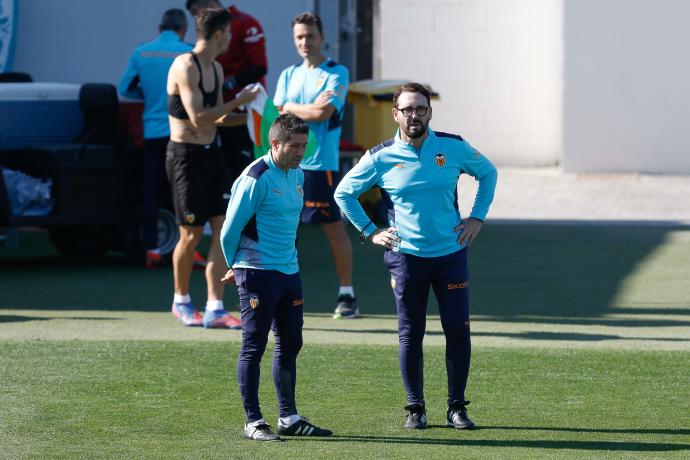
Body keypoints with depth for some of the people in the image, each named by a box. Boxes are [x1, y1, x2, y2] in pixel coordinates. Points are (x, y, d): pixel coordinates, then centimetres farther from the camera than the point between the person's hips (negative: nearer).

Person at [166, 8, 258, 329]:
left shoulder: (215, 69, 12)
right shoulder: (185, 66, -16)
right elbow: (198, 118, -23)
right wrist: (238, 101, -18)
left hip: (210, 154, 8)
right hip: (186, 155, -8)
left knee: (222, 228, -2)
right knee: (191, 235, 0)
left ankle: (214, 309, -4)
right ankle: (181, 301, 21)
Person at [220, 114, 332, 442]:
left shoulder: (297, 174, 11)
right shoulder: (256, 179, -15)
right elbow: (230, 230, -11)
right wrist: (237, 267, 4)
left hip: (289, 272, 8)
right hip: (258, 273, -8)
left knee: (290, 344, 11)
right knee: (254, 346, -3)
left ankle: (289, 418, 19)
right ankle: (253, 421, 0)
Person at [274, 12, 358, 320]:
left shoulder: (336, 73, -2)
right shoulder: (288, 75, 15)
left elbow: (323, 113, -14)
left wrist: (291, 108, -2)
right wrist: (310, 110, -8)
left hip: (321, 165, -5)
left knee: (334, 228, -1)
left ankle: (346, 294, 6)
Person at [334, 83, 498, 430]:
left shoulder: (453, 147, -1)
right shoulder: (381, 157, -4)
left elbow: (488, 173, 17)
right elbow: (343, 193, 9)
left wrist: (477, 218, 8)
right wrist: (369, 232, 4)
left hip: (451, 254, 1)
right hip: (406, 255, -1)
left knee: (457, 330, -1)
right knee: (410, 334, 2)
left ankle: (457, 407, 9)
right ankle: (414, 408, 11)